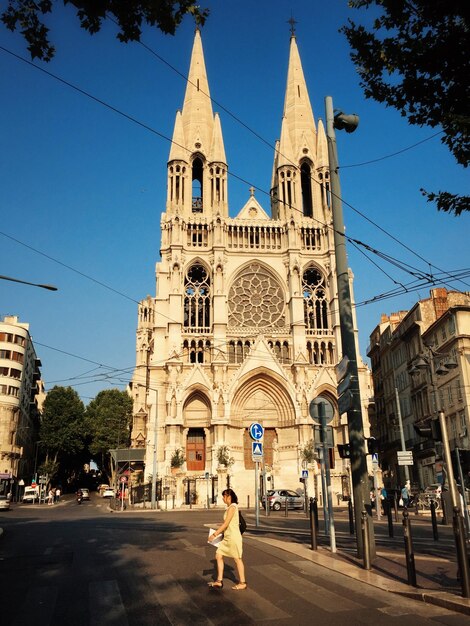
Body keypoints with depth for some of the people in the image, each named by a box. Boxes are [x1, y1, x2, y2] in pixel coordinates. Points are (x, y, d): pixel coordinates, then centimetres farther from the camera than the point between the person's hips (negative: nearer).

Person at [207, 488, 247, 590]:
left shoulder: (232, 508, -18)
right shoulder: (230, 507, 11)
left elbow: (225, 524, -20)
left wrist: (215, 534, -16)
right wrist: (219, 532, 13)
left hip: (234, 537, -10)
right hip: (227, 537, 10)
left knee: (237, 559, 3)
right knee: (218, 556, 9)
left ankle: (242, 583, 16)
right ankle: (219, 581, 16)